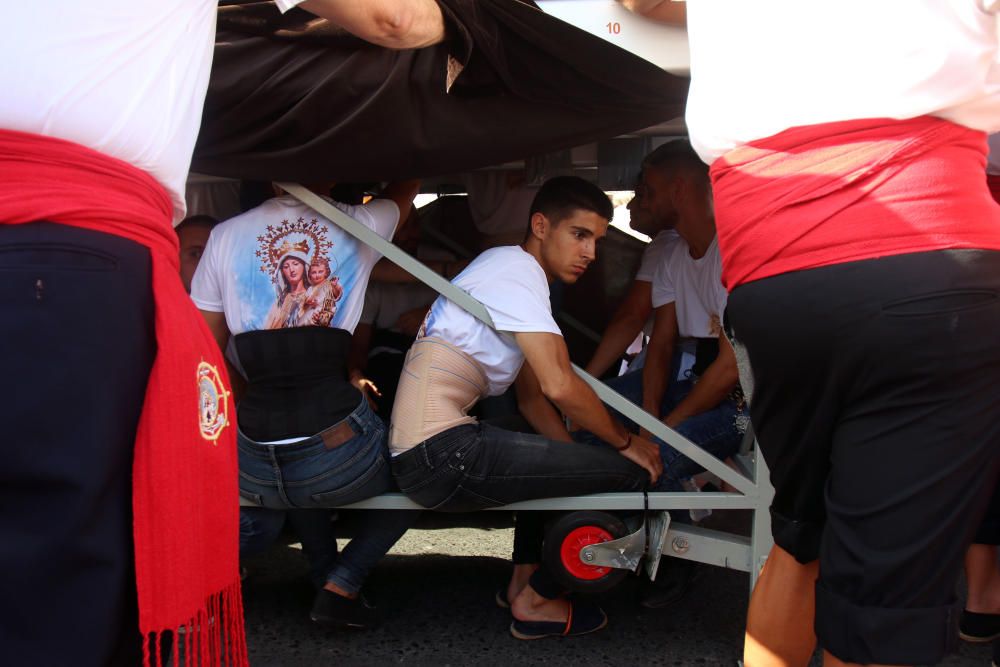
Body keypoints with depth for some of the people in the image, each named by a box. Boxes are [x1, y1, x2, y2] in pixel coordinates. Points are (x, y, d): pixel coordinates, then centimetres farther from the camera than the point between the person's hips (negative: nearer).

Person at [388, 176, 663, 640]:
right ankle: (535, 601, 6)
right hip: (442, 455, -11)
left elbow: (531, 396, 21)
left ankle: (525, 576, 23)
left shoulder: (509, 270, 21)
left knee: (555, 459, 33)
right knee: (629, 472, -10)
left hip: (419, 456, 11)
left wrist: (573, 455, 10)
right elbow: (559, 386, -19)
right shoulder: (516, 268, -9)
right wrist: (626, 444, -5)